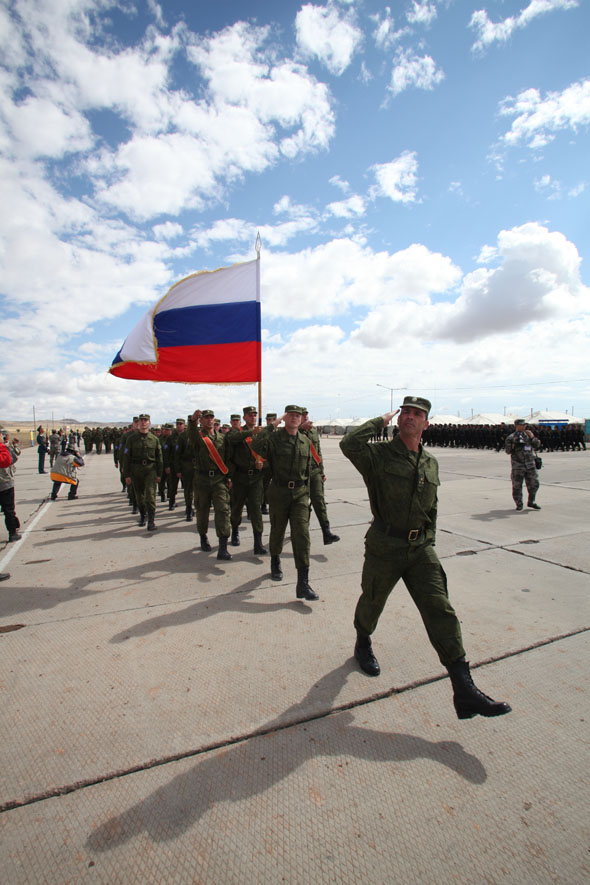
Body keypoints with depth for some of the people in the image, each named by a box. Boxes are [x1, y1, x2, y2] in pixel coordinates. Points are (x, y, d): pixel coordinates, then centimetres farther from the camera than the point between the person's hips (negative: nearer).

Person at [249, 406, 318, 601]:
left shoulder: (306, 442, 8)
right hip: (279, 492, -2)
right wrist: (271, 425, -23)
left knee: (302, 535, -8)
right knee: (277, 531, 14)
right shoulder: (275, 438, -7)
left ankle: (303, 584, -5)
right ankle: (275, 563, 44)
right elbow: (256, 446, -29)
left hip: (300, 493, 2)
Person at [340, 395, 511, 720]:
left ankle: (464, 690, 4)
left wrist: (429, 542, 15)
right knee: (372, 602, 15)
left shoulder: (430, 463, 7)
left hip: (420, 548, 4)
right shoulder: (379, 455, -11)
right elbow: (349, 444, -32)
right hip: (384, 547, -4)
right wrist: (380, 421, -17)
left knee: (440, 610, -2)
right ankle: (363, 644, 47)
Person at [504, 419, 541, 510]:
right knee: (517, 486, 0)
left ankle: (531, 502, 24)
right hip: (517, 466, -4)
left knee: (534, 484, 6)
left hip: (530, 465, 4)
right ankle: (519, 504, 13)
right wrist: (513, 442, -19)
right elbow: (507, 451, -6)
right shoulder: (511, 437, -1)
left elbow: (537, 447, 5)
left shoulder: (528, 435, 12)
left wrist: (532, 437, -5)